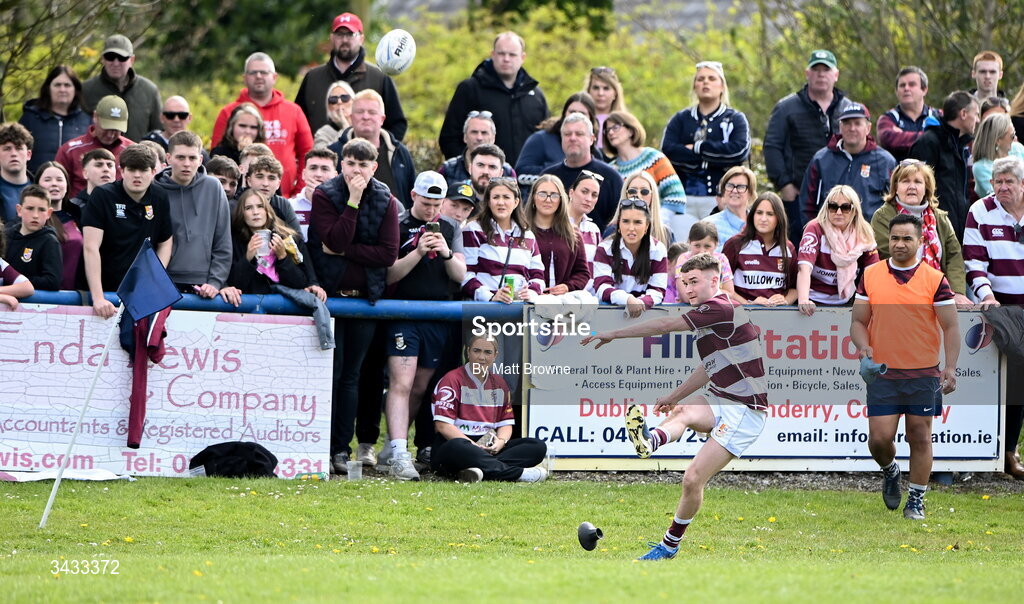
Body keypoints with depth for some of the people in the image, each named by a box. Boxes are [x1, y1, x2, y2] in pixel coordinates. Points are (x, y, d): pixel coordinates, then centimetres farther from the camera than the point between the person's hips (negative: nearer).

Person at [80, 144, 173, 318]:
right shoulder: (102, 196, -10)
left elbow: (165, 242, 17)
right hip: (108, 290, -4)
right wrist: (98, 298, -25)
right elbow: (90, 248, -17)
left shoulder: (160, 198, 5)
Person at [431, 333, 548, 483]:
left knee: (538, 446, -15)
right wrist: (474, 446, -20)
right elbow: (442, 425, -11)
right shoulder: (453, 380, -1)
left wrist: (501, 441, -9)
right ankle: (517, 473, -40)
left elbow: (506, 423, 15)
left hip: (489, 448, 6)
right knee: (456, 448, -43)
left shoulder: (499, 384, 18)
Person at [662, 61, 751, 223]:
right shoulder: (681, 119, 16)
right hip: (684, 198, 2)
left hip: (720, 198, -2)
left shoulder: (736, 119, 12)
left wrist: (697, 148, -5)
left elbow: (740, 150, -8)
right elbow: (667, 150, -3)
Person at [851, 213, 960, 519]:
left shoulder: (935, 279, -2)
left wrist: (950, 368, -10)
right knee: (879, 437, -4)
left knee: (920, 438, 2)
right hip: (883, 372, 1)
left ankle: (916, 500, 13)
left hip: (924, 373, -1)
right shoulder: (870, 276, 4)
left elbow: (950, 327, 0)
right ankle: (890, 471, 28)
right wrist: (863, 345, -11)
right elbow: (858, 321, 10)